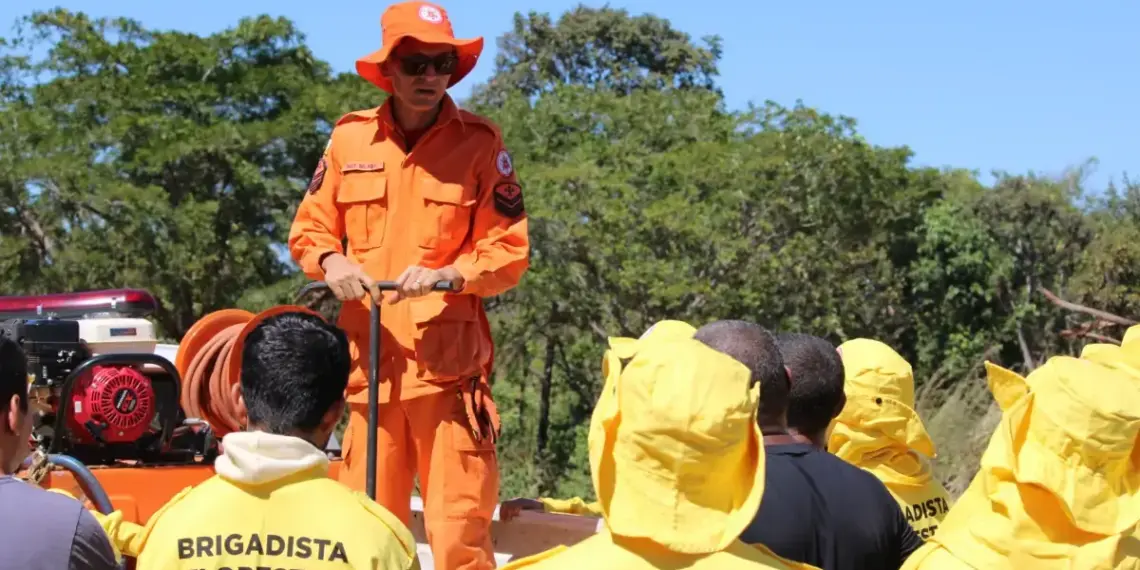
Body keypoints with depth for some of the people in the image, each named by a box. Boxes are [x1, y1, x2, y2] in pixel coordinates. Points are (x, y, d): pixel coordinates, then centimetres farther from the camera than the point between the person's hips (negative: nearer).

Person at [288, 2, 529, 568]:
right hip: (369, 357, 3)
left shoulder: (480, 141, 0)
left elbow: (510, 248, 0)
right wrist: (330, 262, -7)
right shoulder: (349, 137, 7)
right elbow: (308, 228, 15)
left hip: (449, 359, -3)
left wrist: (447, 275, -17)